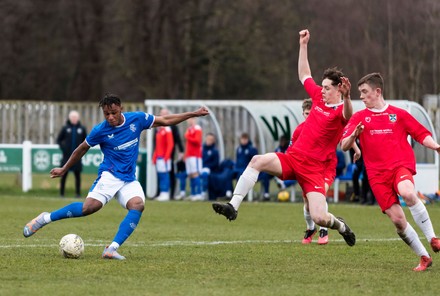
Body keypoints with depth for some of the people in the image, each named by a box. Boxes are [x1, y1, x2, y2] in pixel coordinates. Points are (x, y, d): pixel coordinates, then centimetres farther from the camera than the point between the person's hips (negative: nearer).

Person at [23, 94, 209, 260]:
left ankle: (112, 249, -31)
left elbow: (165, 121, 10)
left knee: (138, 205, -27)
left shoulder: (137, 119, 0)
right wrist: (64, 170, 17)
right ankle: (45, 218, -10)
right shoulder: (100, 131, -7)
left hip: (129, 180, 4)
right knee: (89, 207, -26)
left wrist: (193, 114, 8)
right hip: (109, 175, -4)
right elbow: (82, 149, 9)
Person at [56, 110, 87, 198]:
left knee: (77, 175, 4)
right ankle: (61, 193, 6)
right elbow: (58, 140, 7)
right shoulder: (65, 128, 0)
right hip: (67, 156, -1)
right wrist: (63, 148, -4)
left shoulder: (82, 128, 3)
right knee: (64, 175, 1)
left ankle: (78, 193, 9)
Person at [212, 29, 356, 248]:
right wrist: (303, 45, 22)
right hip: (292, 157, 5)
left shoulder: (340, 111, -9)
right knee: (258, 161, -23)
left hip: (313, 168, -5)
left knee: (319, 217, -16)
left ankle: (341, 226, 22)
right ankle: (233, 206, -25)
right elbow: (304, 75, 25)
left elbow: (347, 114, -36)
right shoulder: (319, 97, 10)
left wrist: (346, 97, -57)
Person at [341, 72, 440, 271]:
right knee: (397, 219, -8)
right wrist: (354, 135, -19)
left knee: (407, 193, -35)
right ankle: (424, 258, 7)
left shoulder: (399, 114, 11)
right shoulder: (359, 118, 12)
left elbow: (422, 134, 13)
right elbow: (344, 146, 3)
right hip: (377, 174, 2)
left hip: (401, 165, -2)